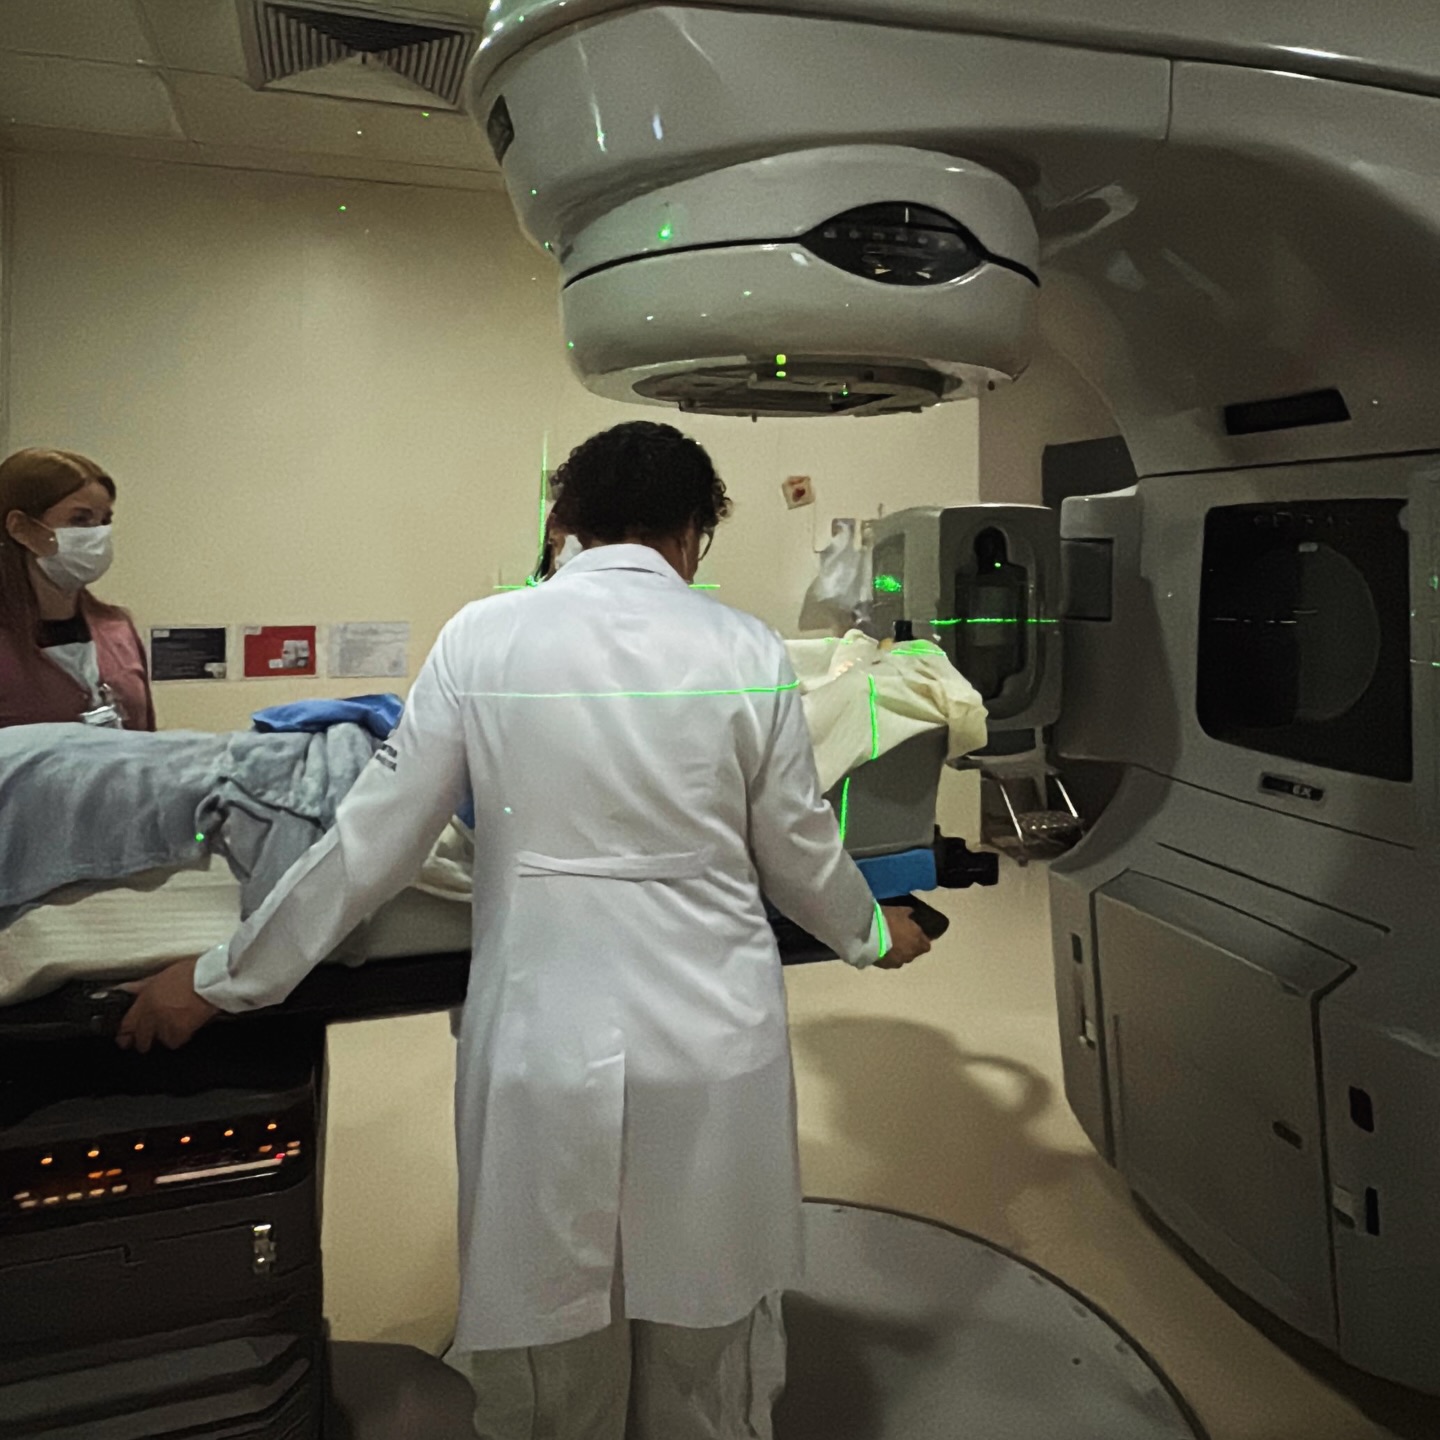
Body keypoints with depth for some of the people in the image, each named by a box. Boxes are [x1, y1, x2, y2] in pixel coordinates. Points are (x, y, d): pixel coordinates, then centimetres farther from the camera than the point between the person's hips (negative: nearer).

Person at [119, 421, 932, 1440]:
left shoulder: (483, 638, -5)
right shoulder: (748, 650, -5)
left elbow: (374, 842, -3)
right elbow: (798, 857, 4)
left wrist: (222, 980, 11)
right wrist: (872, 935, 25)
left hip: (545, 1050, 0)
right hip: (714, 1048, 1)